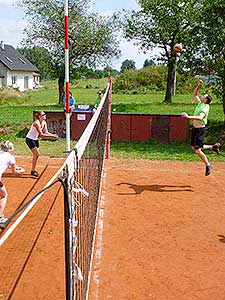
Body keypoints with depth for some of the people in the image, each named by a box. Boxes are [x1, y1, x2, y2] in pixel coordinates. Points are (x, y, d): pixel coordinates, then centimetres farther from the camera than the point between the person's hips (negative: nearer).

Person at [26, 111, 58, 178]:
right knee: (36, 154, -11)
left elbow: (46, 132, -2)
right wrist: (52, 136, -32)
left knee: (37, 155, 10)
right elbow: (41, 135, -31)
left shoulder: (44, 123, -3)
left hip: (35, 139, 8)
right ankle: (33, 171, 2)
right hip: (30, 139, -8)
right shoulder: (36, 123, -28)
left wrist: (53, 135, -20)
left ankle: (34, 170, 24)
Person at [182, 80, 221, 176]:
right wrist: (199, 85, 7)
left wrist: (189, 117, -46)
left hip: (200, 130, -9)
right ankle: (213, 147, 30)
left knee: (197, 150, -7)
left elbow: (200, 117, -37)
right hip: (195, 129, 9)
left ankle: (208, 165, 11)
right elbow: (195, 95, 20)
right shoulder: (199, 103, 7)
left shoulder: (205, 108, -19)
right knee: (194, 147, 17)